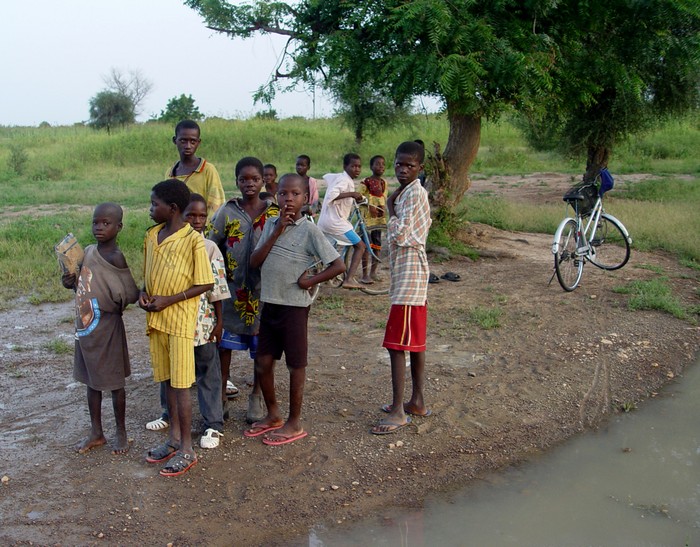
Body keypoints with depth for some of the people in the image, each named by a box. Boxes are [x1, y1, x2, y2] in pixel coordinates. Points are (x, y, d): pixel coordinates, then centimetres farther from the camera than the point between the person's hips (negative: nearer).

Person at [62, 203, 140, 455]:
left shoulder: (116, 258, -18)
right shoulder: (88, 251, 4)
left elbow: (132, 294, -16)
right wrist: (71, 282, -2)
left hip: (107, 329, -7)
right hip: (85, 328, 8)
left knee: (114, 382, 7)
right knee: (92, 380, 17)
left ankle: (121, 433, 23)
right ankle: (96, 433, 31)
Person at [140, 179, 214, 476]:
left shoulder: (193, 240, -15)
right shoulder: (151, 235, 7)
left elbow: (205, 284, -13)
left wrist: (168, 300, -17)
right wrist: (144, 293, -2)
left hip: (179, 320, -7)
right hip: (155, 318, 7)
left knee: (181, 384, 0)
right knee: (167, 380, 16)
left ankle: (187, 449, 11)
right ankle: (174, 437, 30)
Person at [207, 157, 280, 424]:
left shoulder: (275, 214, 0)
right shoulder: (227, 212, 0)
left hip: (263, 291, 0)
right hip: (232, 290, 0)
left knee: (262, 348, 9)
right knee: (224, 344, 4)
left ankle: (256, 397, 28)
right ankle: (221, 396, 19)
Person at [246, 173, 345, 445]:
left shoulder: (309, 230, -11)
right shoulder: (271, 224, 6)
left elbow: (338, 265, -14)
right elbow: (254, 262, -4)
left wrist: (309, 281, -14)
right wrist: (276, 232, -11)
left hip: (294, 306, -6)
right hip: (270, 304, 6)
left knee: (295, 365, 7)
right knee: (263, 363, 13)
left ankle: (294, 423, 21)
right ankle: (273, 415, 33)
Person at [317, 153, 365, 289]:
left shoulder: (338, 176, 12)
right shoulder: (345, 180, -16)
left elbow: (326, 177, 36)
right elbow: (331, 196, -31)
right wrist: (351, 194, -28)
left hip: (324, 221, 10)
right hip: (335, 222, -10)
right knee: (360, 246, -5)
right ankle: (349, 279, -14)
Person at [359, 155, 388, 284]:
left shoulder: (384, 183, 12)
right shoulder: (366, 182, -7)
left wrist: (383, 209, 3)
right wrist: (370, 206, -21)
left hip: (379, 217, 7)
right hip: (368, 216, -6)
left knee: (377, 245, 9)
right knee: (366, 246, -6)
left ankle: (373, 272, 20)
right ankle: (365, 275, -2)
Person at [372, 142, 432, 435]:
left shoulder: (414, 194, -15)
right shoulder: (407, 193, 16)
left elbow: (400, 235, -21)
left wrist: (390, 208, -11)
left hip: (409, 275, -11)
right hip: (409, 275, 11)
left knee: (397, 342, -8)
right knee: (414, 341, 14)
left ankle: (398, 411, -3)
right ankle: (417, 401, 23)